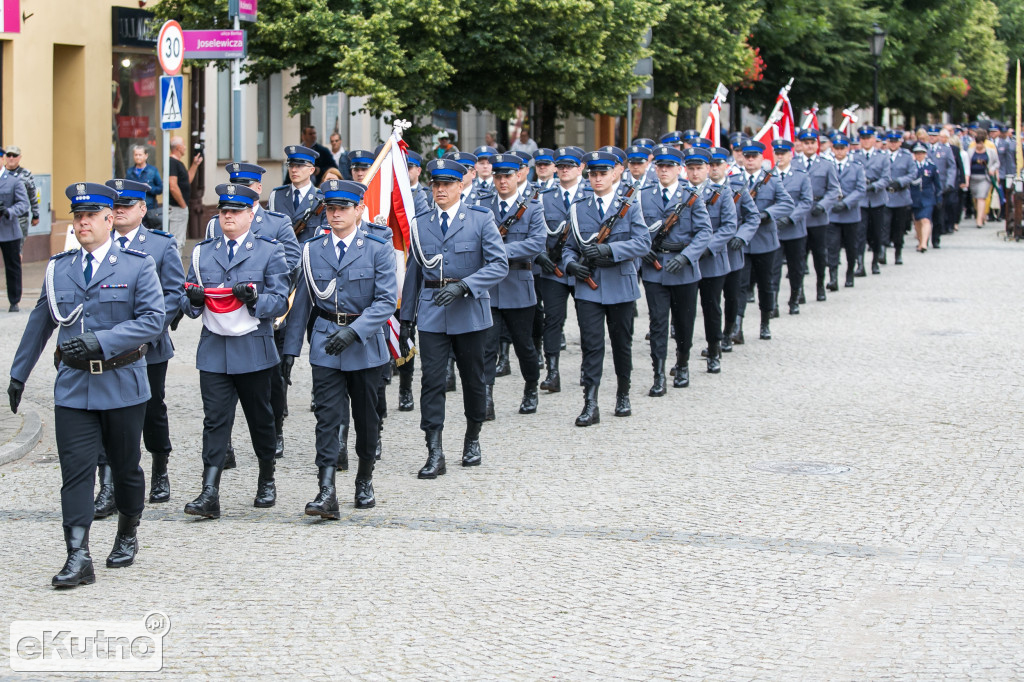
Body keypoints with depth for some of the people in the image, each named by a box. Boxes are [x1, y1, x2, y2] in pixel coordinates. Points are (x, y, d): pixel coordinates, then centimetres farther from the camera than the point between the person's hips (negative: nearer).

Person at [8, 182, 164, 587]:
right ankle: (78, 558, -12)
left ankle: (127, 534, 34)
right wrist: (18, 374, 21)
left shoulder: (137, 265, -2)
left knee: (125, 465, 11)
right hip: (73, 384, 2)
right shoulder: (58, 269, 9)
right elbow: (39, 324, 18)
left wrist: (100, 341, -21)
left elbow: (154, 318, -12)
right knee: (76, 469, -7)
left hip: (122, 384, -2)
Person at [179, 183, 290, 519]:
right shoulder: (202, 252, 12)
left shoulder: (269, 251, 2)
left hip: (254, 349, -2)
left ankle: (267, 481, 30)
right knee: (215, 419, -7)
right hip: (214, 350, 2)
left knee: (260, 417, 10)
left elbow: (280, 301, -3)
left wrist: (255, 297, -23)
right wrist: (193, 298, -10)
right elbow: (188, 304, 14)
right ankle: (209, 494, -13)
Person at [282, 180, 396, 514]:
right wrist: (291, 347, 4)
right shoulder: (313, 250, 5)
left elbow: (386, 301, -11)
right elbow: (301, 302, 9)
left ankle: (365, 481, 31)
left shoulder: (379, 249, -4)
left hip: (365, 346, -1)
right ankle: (327, 493, -15)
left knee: (366, 417, 11)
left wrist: (354, 331, -23)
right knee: (328, 417, -9)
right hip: (325, 348, 1)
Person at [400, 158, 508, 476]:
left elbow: (499, 265, -10)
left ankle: (472, 439, 31)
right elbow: (414, 272, 13)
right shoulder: (420, 224, 8)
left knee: (473, 378, 10)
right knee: (431, 381, -7)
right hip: (432, 314, 2)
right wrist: (407, 317, 11)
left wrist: (463, 286, -22)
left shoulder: (481, 220, -2)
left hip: (469, 311, -1)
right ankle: (435, 454, -8)